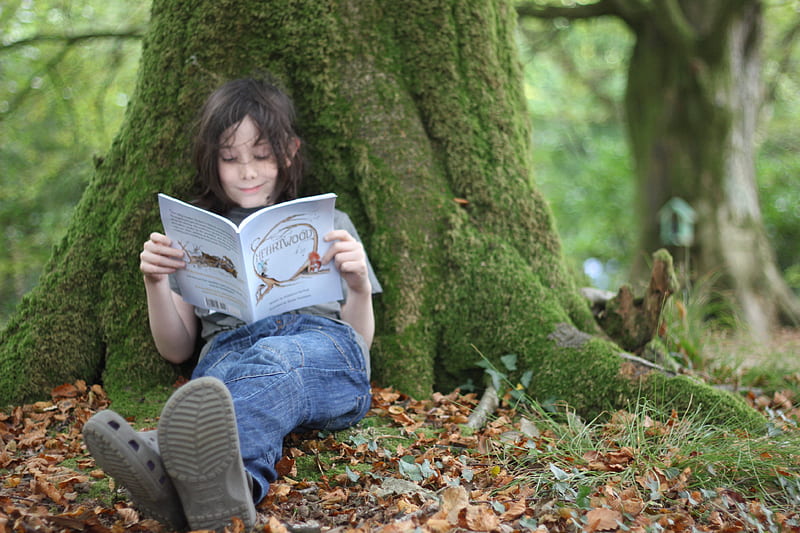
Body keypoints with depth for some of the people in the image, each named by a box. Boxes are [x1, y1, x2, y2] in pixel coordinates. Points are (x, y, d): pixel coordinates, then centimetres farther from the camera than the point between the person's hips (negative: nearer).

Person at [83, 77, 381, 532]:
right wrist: (155, 282, 4)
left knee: (274, 359, -39)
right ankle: (234, 488, -71)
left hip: (321, 345, -1)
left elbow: (359, 341, 19)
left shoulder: (328, 223, 27)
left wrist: (359, 286, -3)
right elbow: (177, 350, 23)